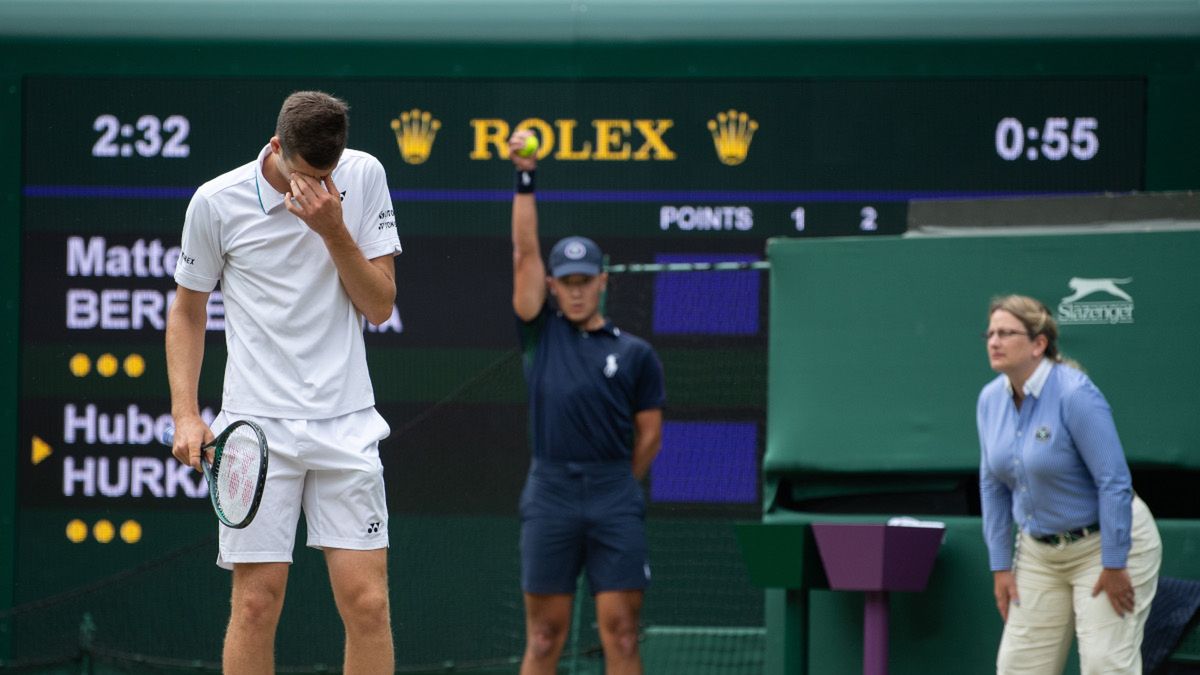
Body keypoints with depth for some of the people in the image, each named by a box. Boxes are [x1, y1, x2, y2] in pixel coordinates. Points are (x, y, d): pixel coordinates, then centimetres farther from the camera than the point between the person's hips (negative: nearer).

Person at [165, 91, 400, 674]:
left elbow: (379, 306, 3)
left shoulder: (364, 177, 2)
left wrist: (334, 231, -11)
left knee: (367, 604, -4)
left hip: (346, 422, 1)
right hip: (257, 425, -1)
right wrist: (186, 414, 1)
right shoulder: (216, 202, -2)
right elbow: (187, 311, 10)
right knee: (256, 604, -4)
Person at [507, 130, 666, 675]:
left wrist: (614, 487, 10)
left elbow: (650, 434, 12)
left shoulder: (635, 354, 10)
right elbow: (525, 253, 5)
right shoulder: (542, 334, 11)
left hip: (615, 501, 0)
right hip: (548, 495, 0)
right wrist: (525, 180, -1)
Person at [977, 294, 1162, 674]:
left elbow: (1114, 482, -22)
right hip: (1038, 553, 7)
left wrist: (1113, 566, -20)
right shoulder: (991, 400, 0)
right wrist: (1000, 566, 6)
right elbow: (993, 485, 9)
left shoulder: (1075, 394, -22)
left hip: (1106, 542, -7)